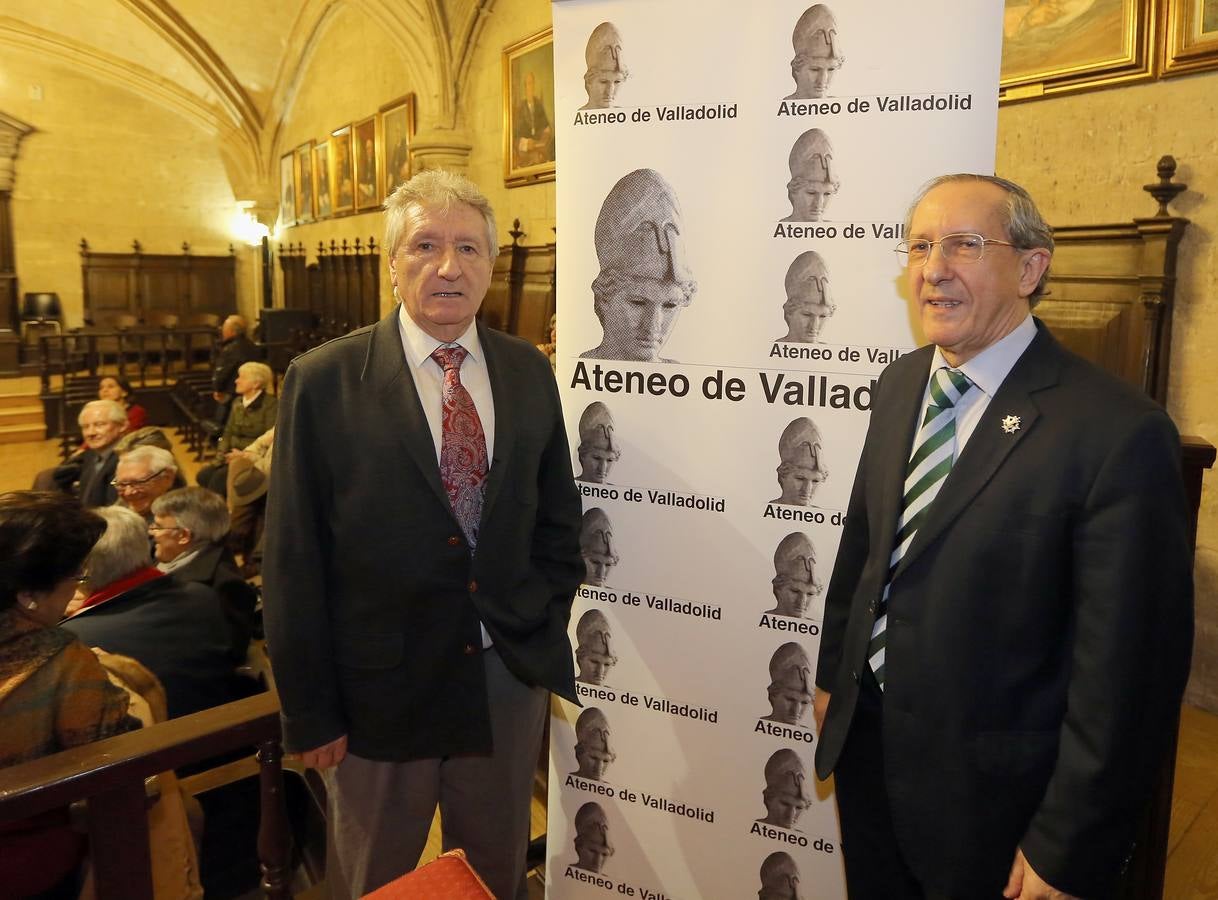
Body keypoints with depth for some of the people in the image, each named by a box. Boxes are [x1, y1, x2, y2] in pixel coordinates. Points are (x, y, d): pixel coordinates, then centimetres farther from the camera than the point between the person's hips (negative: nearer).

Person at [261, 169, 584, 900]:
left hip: (511, 675, 3)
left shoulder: (530, 372, 0)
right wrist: (310, 710, -7)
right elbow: (294, 561, -9)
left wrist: (547, 628, 4)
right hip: (380, 688, -2)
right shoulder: (323, 381, -11)